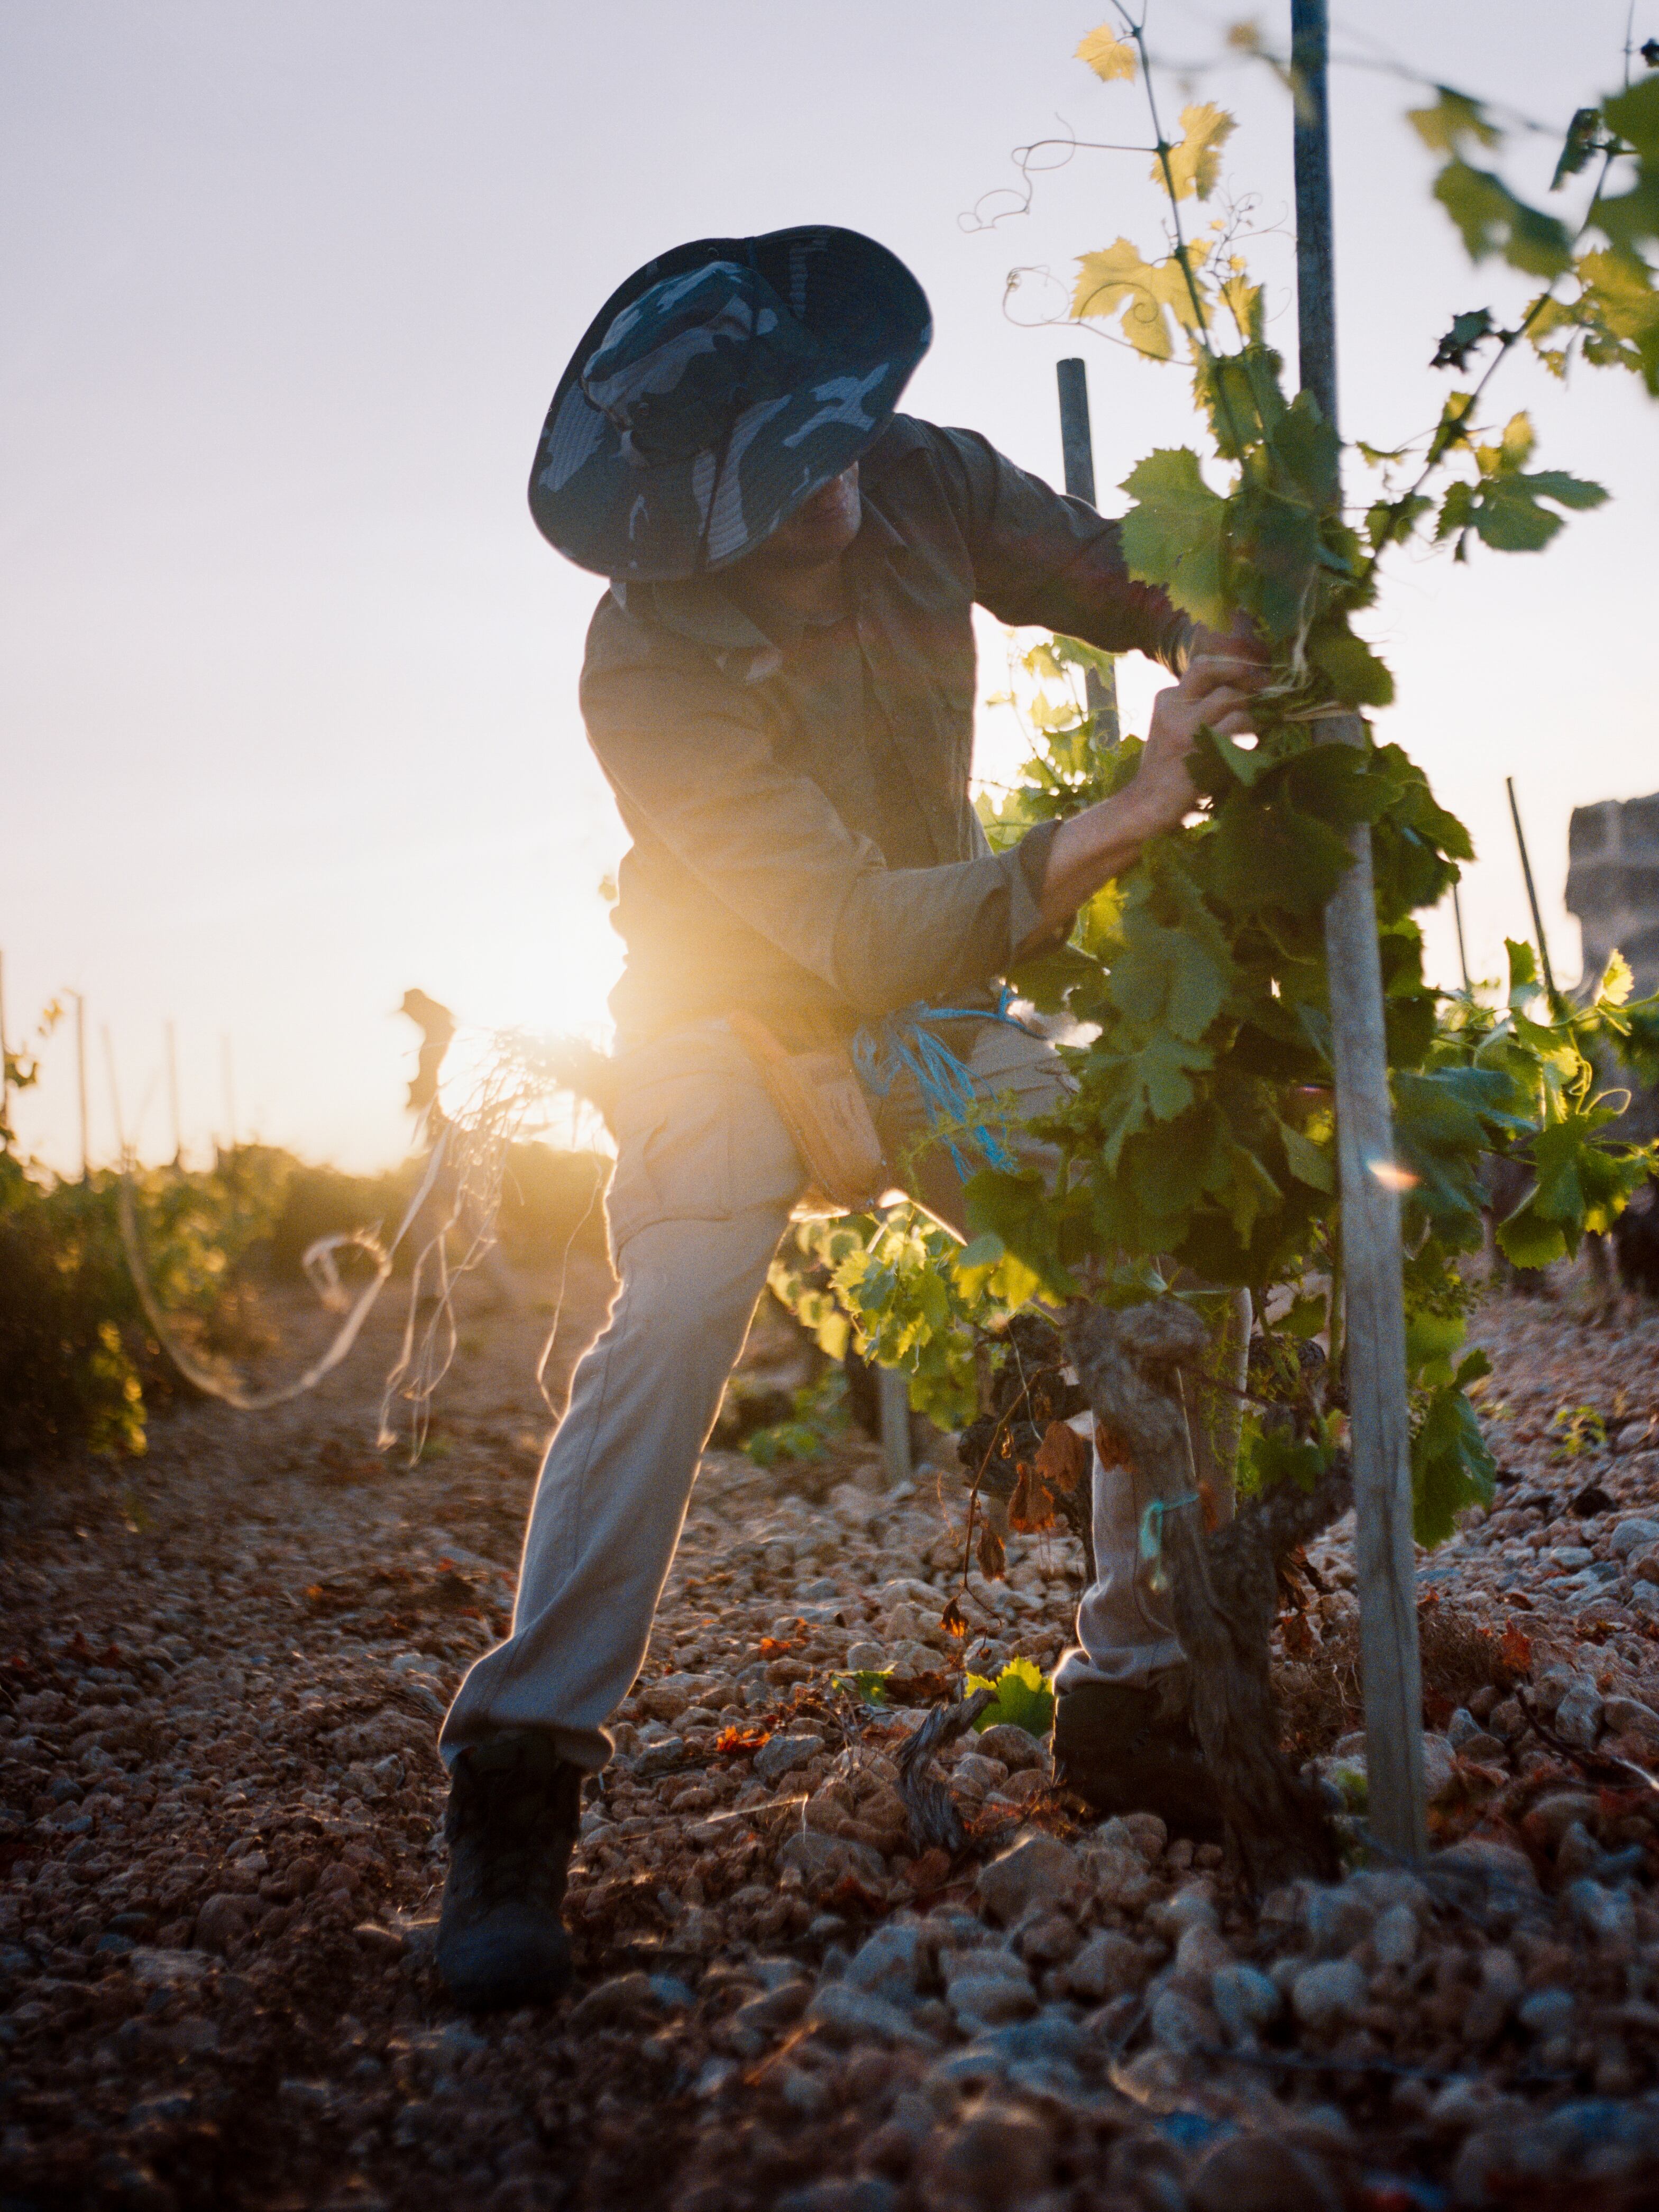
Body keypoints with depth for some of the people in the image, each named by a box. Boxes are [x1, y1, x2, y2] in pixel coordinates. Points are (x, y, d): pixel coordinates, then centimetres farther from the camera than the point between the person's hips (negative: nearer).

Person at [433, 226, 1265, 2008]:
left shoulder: (921, 479, -16)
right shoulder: (646, 675, -31)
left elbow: (1092, 566, 4)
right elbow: (871, 935, -35)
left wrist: (1214, 650, -18)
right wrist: (1122, 818, -44)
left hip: (941, 1000, 5)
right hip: (741, 1012, -5)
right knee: (675, 1322, -28)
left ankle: (1135, 1689, 8)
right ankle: (515, 1783, -16)